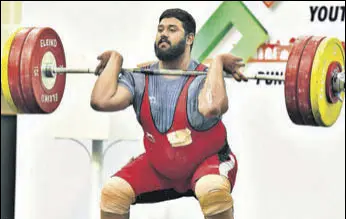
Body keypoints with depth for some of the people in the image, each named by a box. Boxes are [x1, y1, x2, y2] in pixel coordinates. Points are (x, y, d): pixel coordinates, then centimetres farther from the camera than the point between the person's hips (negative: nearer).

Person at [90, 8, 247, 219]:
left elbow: (211, 107, -44)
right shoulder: (140, 79, -7)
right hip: (158, 166, 4)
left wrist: (217, 62, -32)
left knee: (213, 190, -38)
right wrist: (115, 59, -12)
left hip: (207, 160, -4)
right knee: (113, 191, -18)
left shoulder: (204, 78, -19)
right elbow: (101, 101, -24)